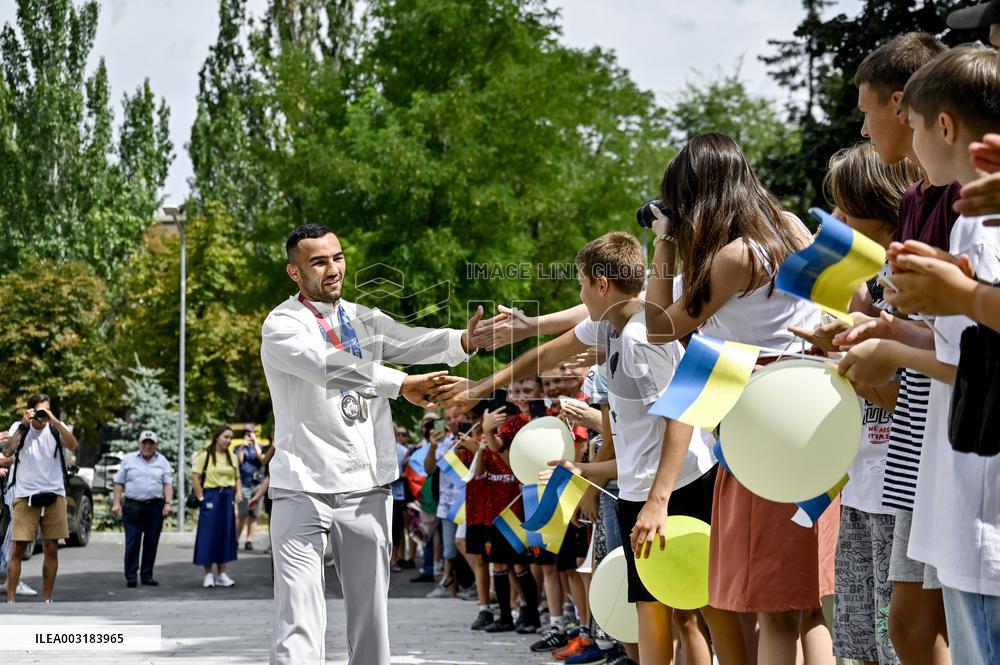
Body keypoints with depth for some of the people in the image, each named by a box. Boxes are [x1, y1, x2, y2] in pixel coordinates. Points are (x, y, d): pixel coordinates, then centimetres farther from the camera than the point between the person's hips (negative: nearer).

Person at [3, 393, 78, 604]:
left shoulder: (56, 428, 2)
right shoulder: (19, 427, 1)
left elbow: (73, 445, -17)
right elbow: (8, 451, -15)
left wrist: (54, 421, -23)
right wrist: (24, 425, -19)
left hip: (54, 496, 1)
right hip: (25, 497, -1)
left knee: (51, 549, 3)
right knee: (18, 549, -4)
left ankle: (47, 598, 10)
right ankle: (10, 599, -1)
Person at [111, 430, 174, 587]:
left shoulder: (162, 462, 11)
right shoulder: (128, 459, 8)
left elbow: (168, 484, 4)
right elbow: (119, 483, 7)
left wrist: (168, 503, -9)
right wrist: (116, 503, -2)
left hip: (155, 507, 2)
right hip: (133, 506, -2)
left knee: (151, 542, 4)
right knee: (132, 542, -6)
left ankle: (147, 575, 11)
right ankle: (130, 576, -4)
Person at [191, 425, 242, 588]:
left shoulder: (232, 457, 11)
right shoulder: (205, 455, -5)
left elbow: (237, 478, 18)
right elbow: (195, 478, -8)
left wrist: (239, 491, 0)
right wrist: (201, 498, -11)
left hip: (227, 498, 5)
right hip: (211, 497, -5)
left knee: (225, 535, 6)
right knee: (208, 535, -3)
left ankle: (221, 574, 14)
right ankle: (208, 575, 5)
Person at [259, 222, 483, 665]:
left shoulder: (365, 320, 14)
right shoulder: (282, 326, -5)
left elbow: (412, 341, -5)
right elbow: (328, 367, -24)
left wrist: (462, 340, -25)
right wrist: (399, 385, -34)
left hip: (368, 487, 6)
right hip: (305, 487, -6)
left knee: (370, 613, 9)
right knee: (299, 626, -12)